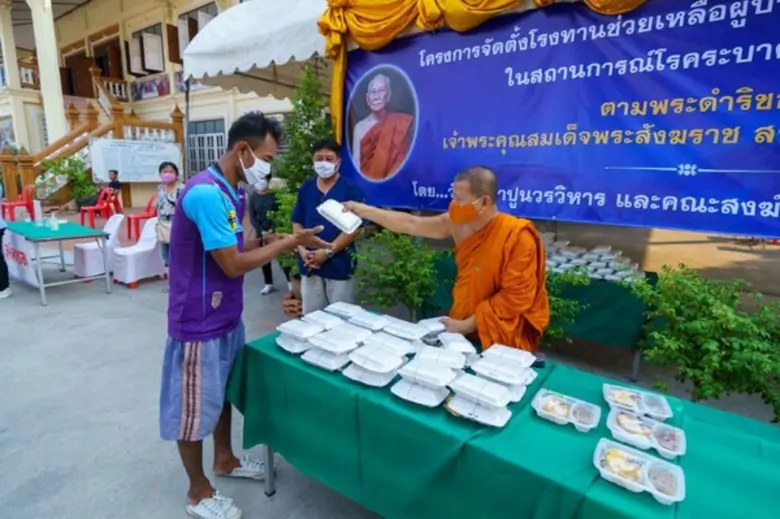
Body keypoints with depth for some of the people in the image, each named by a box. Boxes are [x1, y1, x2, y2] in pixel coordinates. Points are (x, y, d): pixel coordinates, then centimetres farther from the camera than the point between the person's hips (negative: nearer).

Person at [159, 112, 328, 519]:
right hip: (200, 321, -9)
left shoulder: (230, 191, 6)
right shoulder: (206, 193, -25)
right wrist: (289, 243, -18)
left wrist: (267, 241, -1)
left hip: (226, 314, 9)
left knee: (224, 390, 23)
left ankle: (224, 459, 45)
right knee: (194, 406, 9)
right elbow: (232, 264, -24)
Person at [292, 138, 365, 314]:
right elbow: (297, 222, 9)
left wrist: (328, 251, -16)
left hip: (339, 265, -4)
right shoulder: (306, 188, 8)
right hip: (310, 264, 4)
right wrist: (302, 250, -7)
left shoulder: (350, 189, -6)